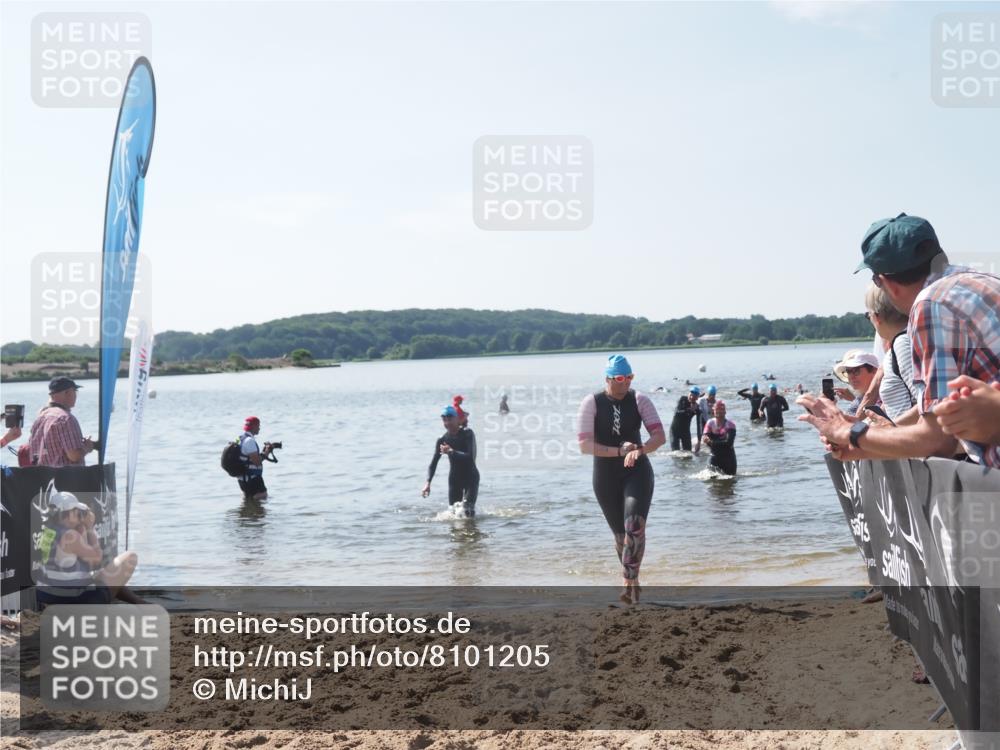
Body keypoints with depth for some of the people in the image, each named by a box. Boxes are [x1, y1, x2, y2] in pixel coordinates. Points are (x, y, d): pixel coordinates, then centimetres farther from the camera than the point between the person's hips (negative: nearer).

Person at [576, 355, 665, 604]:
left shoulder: (639, 400, -4)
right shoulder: (592, 403, -8)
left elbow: (660, 436, -11)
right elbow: (585, 445, -16)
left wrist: (639, 449, -31)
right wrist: (620, 451, -25)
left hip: (637, 472, 0)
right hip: (606, 476, 0)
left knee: (635, 526, -22)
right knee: (620, 534, 11)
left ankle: (628, 579, -13)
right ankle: (632, 580, 33)